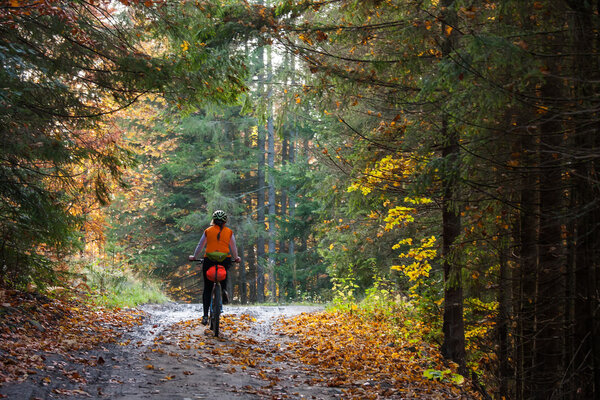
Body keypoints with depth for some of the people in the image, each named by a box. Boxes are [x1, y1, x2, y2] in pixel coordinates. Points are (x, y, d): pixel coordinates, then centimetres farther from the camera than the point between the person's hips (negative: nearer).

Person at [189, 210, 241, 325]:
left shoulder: (208, 231, 8)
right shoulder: (229, 232, 8)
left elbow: (200, 245, 15)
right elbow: (234, 247, 16)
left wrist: (194, 257, 29)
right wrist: (236, 258, 33)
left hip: (209, 261, 0)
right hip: (225, 260, 0)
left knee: (207, 289, 7)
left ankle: (205, 316, -3)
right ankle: (224, 290, 4)